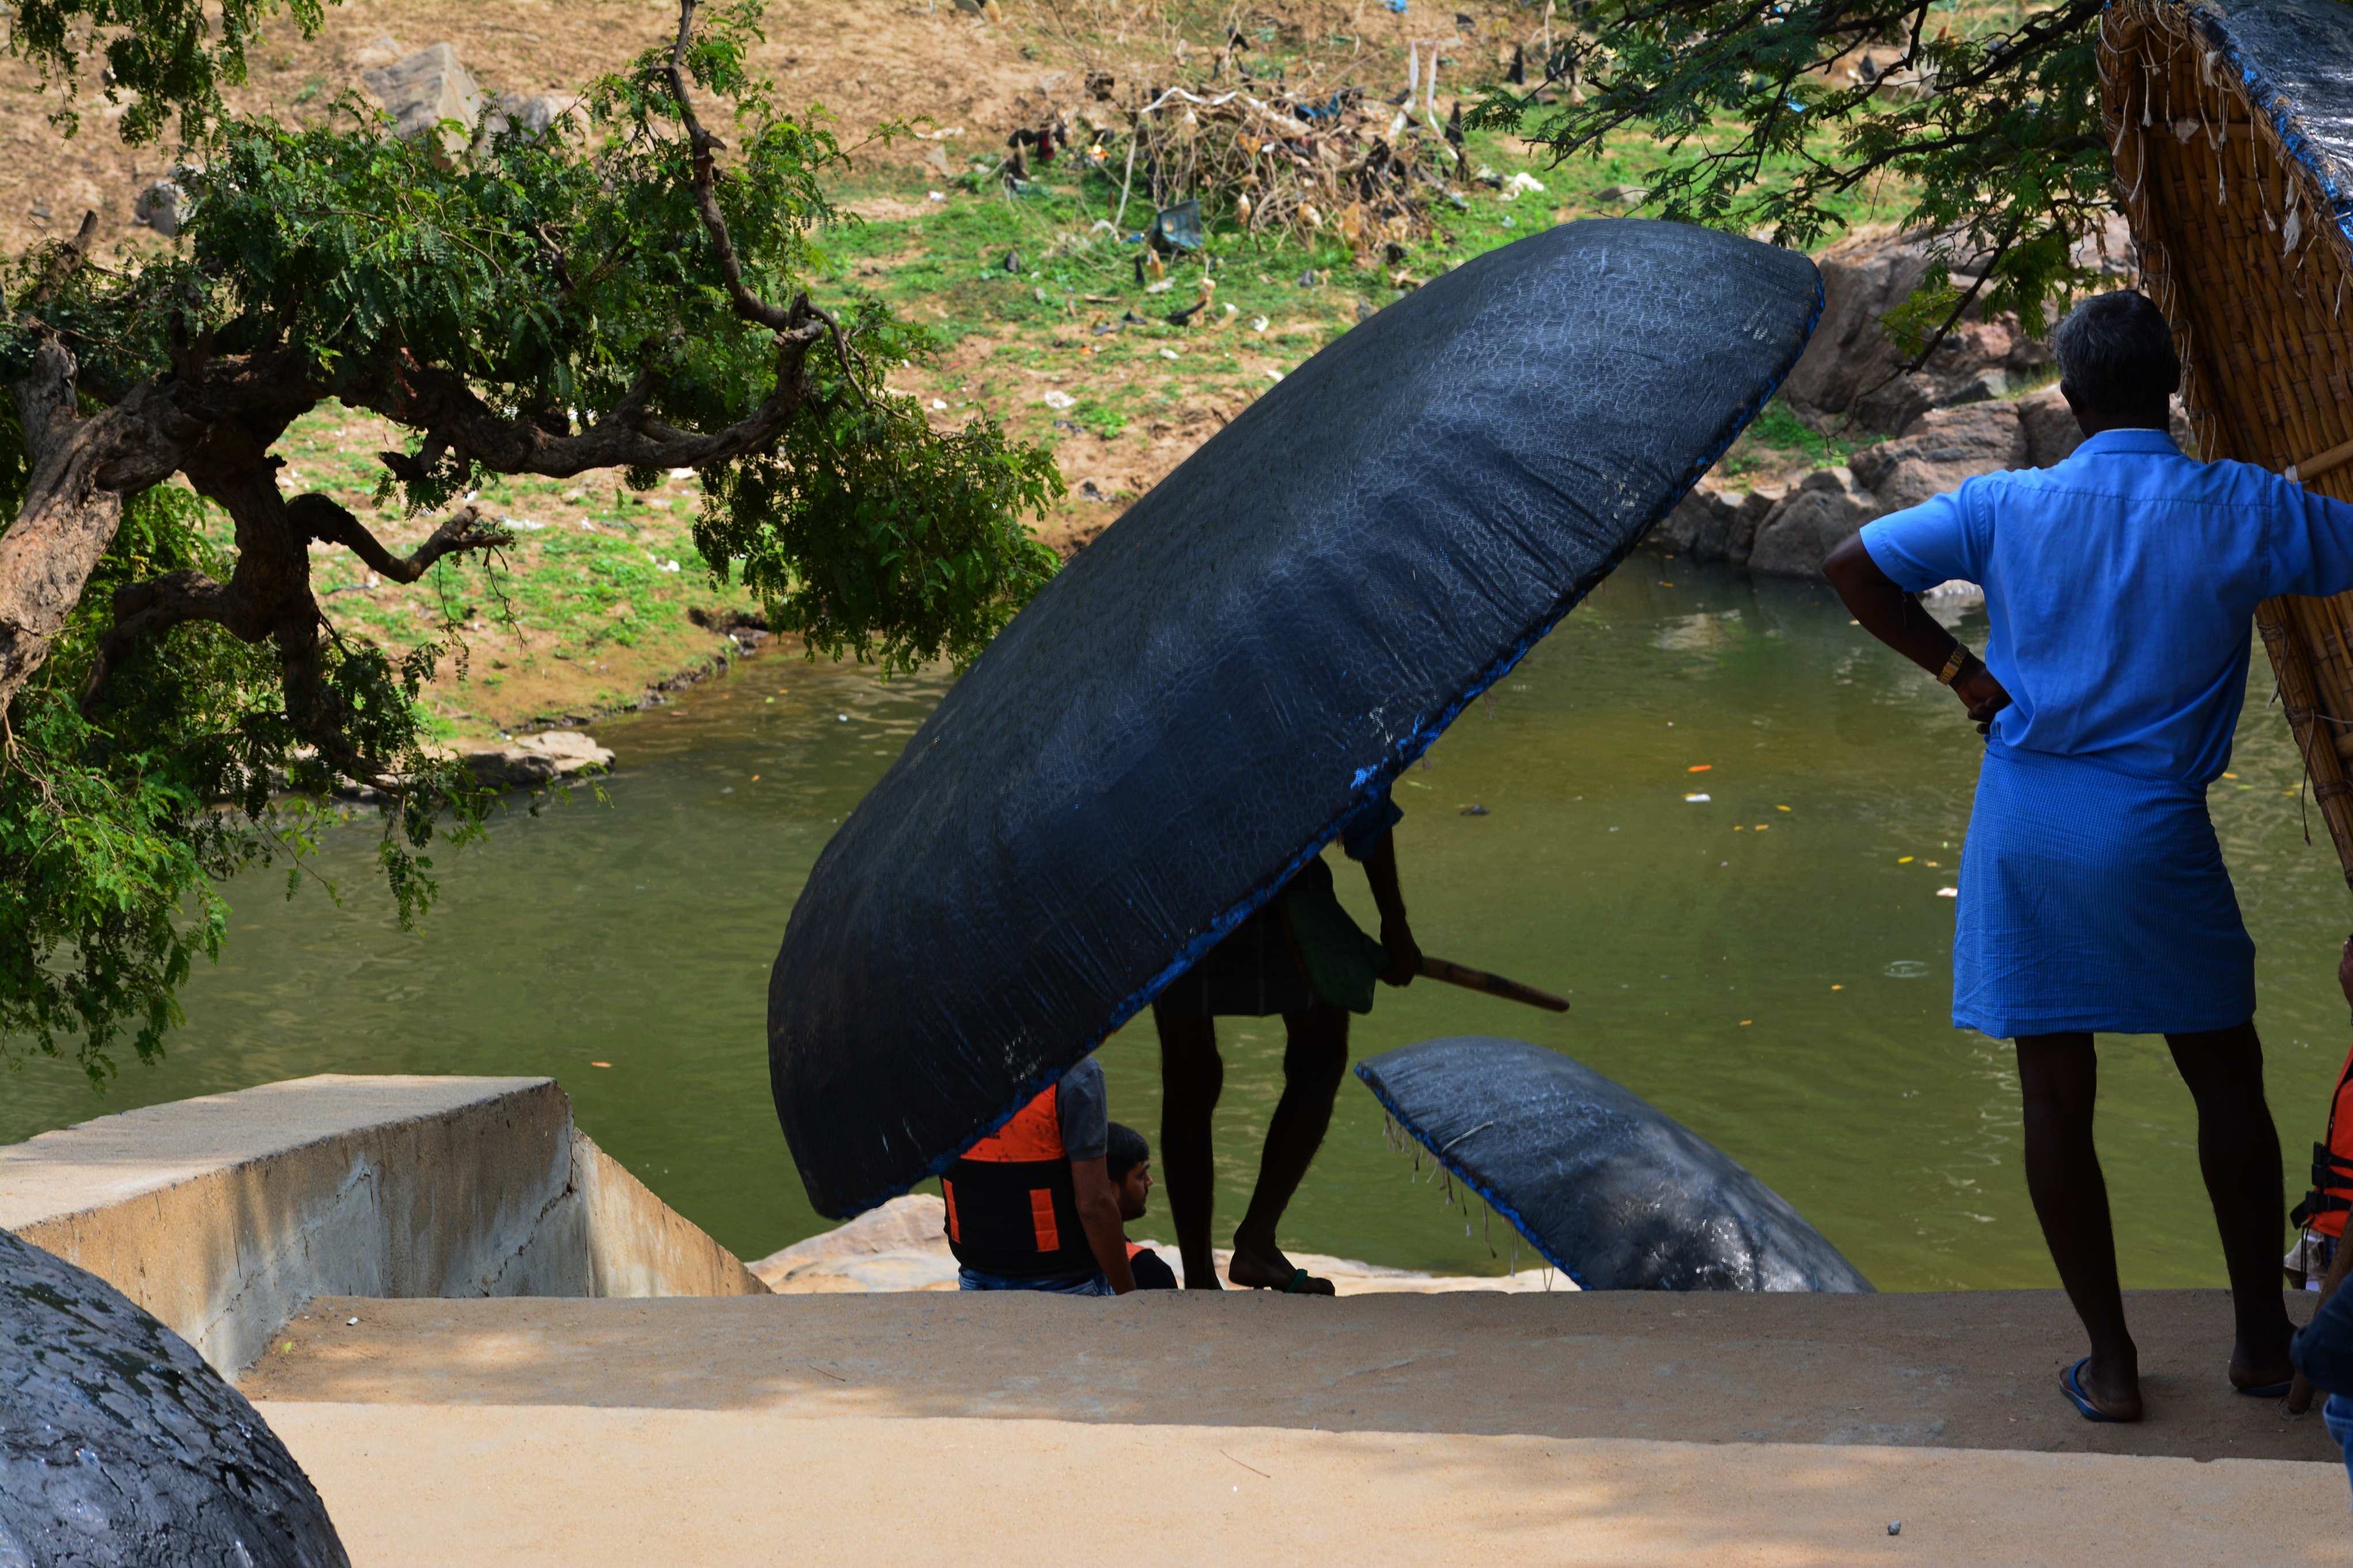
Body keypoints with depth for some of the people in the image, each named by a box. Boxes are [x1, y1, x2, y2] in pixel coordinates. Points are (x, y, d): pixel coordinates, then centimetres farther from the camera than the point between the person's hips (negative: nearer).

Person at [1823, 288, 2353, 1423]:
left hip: (2026, 829, 1)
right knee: (2226, 1081, 17)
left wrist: (1961, 672, 5)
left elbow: (1852, 566, 0)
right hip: (2156, 836, -1)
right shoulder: (2242, 512, -8)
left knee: (2056, 1101, 8)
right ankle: (2262, 1338, 23)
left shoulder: (2008, 509, -3)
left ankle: (2110, 1363, 13)